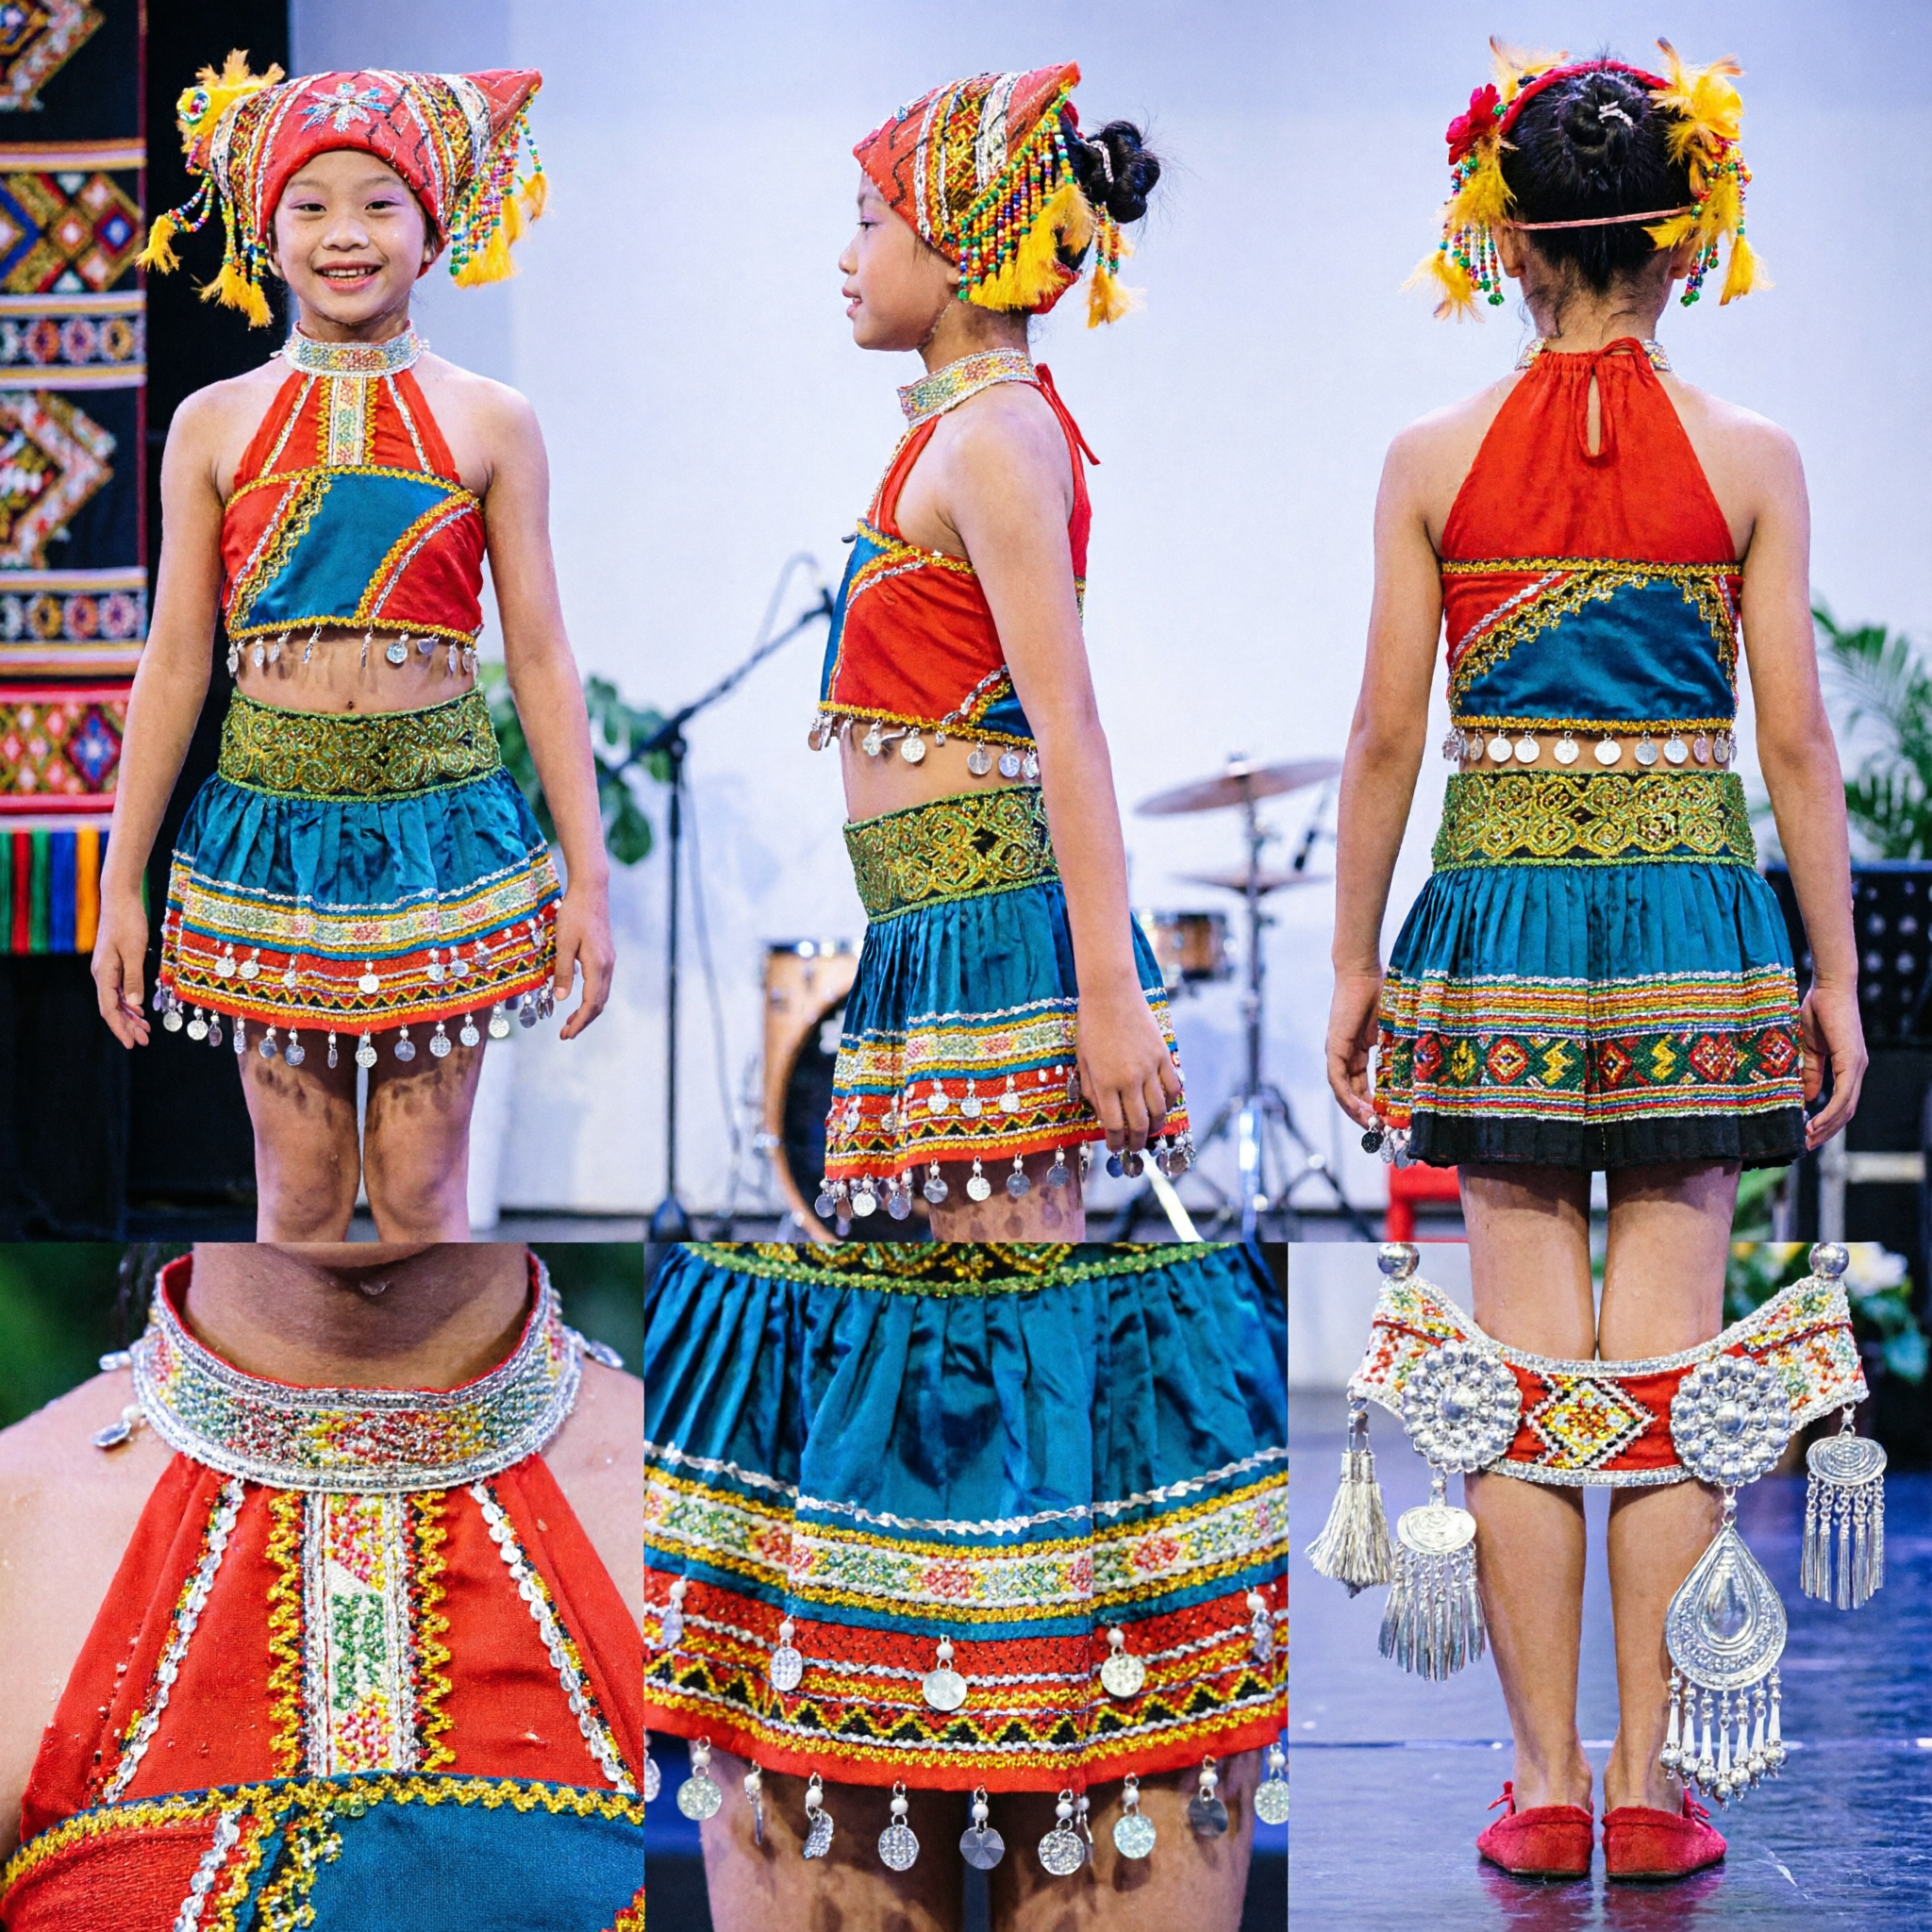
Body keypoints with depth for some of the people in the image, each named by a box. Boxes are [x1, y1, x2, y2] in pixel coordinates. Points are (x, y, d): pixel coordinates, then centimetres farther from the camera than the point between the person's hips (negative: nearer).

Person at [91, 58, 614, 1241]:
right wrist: (123, 884, 6)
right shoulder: (217, 426, 4)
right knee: (299, 1194, 6)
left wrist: (588, 874, 1)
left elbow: (541, 656, 3)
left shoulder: (489, 424, 2)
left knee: (422, 1191, 4)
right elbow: (176, 661, 7)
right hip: (269, 822, 1)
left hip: (439, 825, -1)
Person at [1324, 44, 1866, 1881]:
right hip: (1693, 920, 0)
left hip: (1497, 918, 0)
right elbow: (1795, 740, -2)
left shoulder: (1433, 459, -1)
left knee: (1526, 1363, 5)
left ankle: (1544, 1780, 6)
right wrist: (1835, 975, 6)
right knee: (1666, 1359, 4)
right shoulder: (1747, 459, -2)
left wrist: (1354, 960, 8)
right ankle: (1647, 1782, 5)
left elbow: (1386, 736, 0)